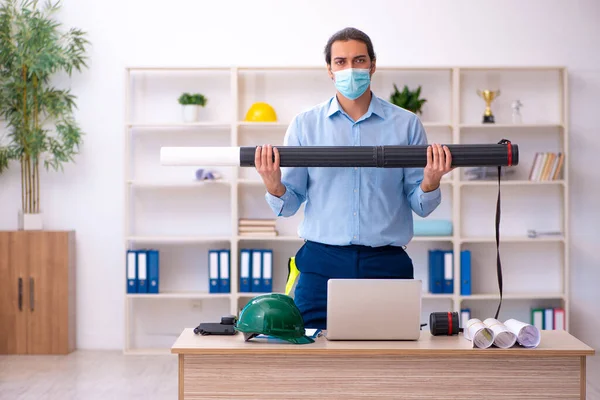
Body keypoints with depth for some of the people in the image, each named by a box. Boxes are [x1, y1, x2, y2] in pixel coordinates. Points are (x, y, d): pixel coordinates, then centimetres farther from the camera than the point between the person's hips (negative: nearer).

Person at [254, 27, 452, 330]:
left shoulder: (406, 125, 5)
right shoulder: (305, 124, 6)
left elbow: (420, 206, 6)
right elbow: (289, 205, 5)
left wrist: (430, 182, -14)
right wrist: (273, 184, -15)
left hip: (387, 263, 0)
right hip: (321, 264, 0)